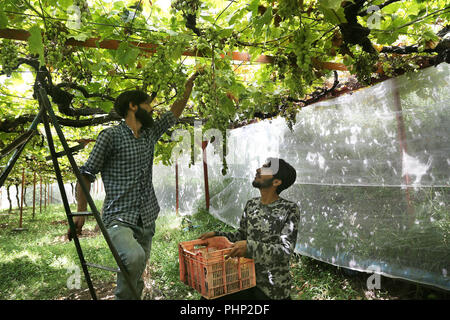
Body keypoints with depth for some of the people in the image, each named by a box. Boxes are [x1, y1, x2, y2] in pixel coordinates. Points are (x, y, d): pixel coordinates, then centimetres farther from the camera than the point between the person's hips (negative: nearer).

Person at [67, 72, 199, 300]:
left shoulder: (150, 133, 13)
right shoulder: (111, 135, -5)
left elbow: (174, 113, 24)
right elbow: (87, 174, -3)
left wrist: (188, 87, 22)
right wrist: (81, 212, -7)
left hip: (147, 220, 6)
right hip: (118, 219, -6)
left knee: (136, 278, 10)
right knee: (134, 256, -33)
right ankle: (123, 297, -6)